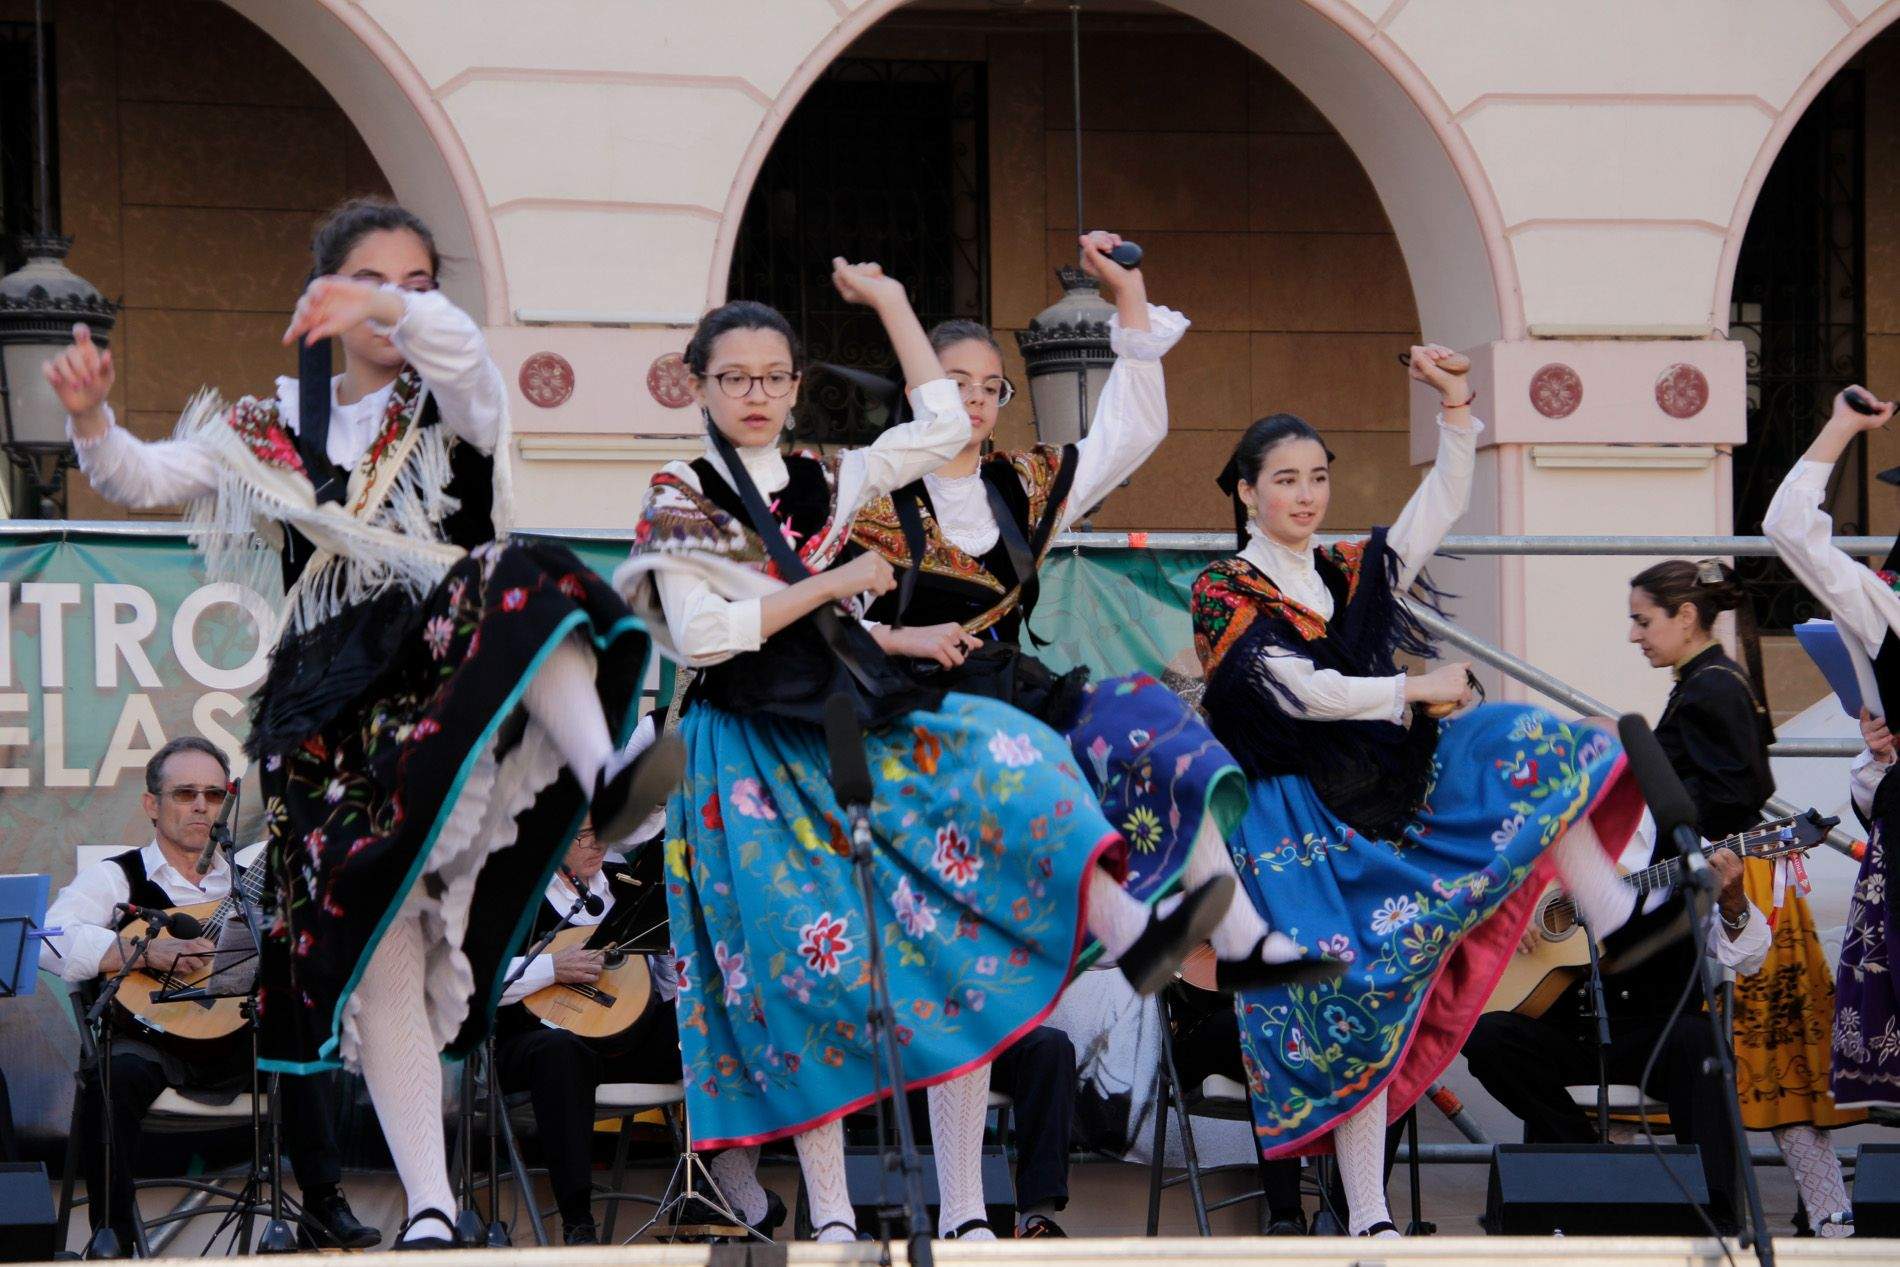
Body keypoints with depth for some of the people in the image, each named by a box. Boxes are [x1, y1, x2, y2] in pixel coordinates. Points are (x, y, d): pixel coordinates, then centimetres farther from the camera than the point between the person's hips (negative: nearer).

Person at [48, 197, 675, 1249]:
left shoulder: (449, 401, 10)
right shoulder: (275, 429, 17)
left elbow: (459, 350, -15)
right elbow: (144, 480, 11)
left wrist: (392, 311, -37)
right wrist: (92, 421, -12)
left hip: (449, 669, -2)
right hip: (336, 715, 2)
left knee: (518, 583, -36)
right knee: (376, 947, -7)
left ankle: (606, 775, -63)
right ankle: (429, 1211, -4)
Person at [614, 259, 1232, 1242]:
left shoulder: (825, 485, 15)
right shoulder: (679, 504, 1)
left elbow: (942, 429, 14)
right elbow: (700, 634, -12)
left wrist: (893, 306, 13)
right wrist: (828, 585, -10)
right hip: (755, 752, -4)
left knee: (999, 769, -24)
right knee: (808, 962, -11)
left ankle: (1126, 931, -42)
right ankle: (831, 1218, -6)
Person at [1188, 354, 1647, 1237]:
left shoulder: (1353, 572, 14)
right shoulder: (1223, 594, -3)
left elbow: (1445, 502, 7)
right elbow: (1303, 691, -14)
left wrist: (1456, 409, -8)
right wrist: (1417, 691, -8)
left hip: (1391, 792, 5)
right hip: (1301, 824, -5)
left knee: (1527, 746, -14)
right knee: (1356, 995, -14)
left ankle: (1623, 931, -25)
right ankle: (1370, 1221, -10)